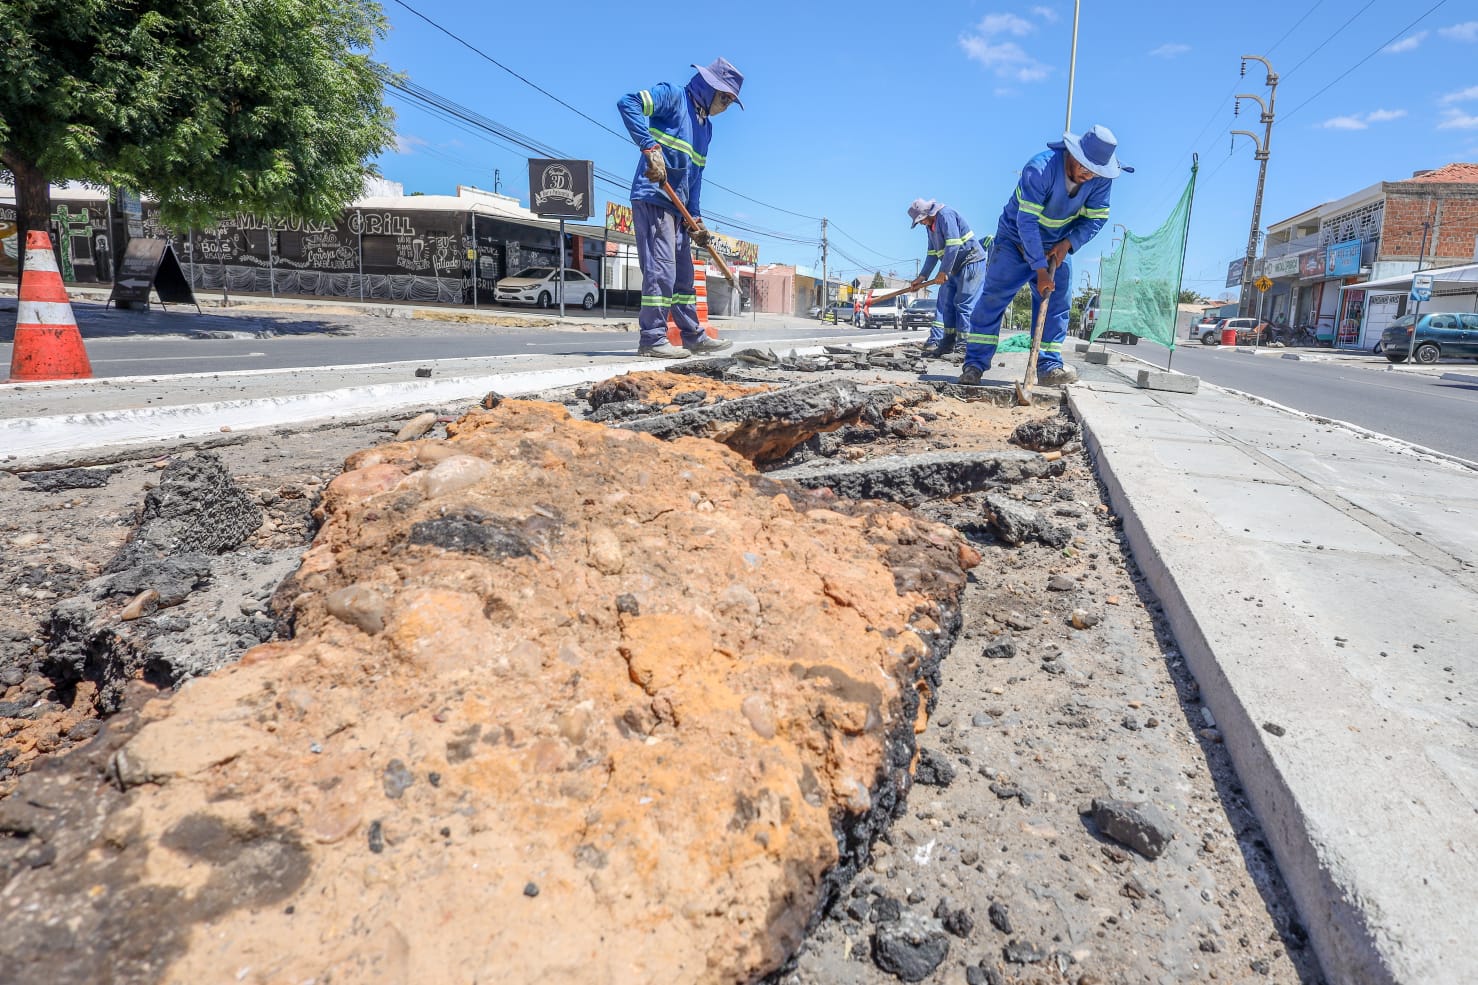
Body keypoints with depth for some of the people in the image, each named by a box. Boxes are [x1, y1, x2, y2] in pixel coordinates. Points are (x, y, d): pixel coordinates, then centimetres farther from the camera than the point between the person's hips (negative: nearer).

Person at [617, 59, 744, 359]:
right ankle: (652, 340, -9)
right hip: (653, 198, -9)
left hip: (677, 207, 9)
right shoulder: (673, 95, -3)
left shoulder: (706, 126, 21)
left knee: (683, 274, 13)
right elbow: (627, 103, -17)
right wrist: (651, 148, -25)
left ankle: (693, 336, 21)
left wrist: (695, 218, 11)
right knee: (661, 269, -13)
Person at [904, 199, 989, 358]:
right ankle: (936, 341, 4)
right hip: (955, 268, 10)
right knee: (944, 302, 4)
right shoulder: (931, 226, 16)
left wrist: (943, 272, -20)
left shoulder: (945, 214, -14)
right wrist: (921, 277, 13)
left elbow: (953, 245, -22)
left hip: (971, 263, -10)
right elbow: (932, 254, 20)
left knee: (963, 304, -12)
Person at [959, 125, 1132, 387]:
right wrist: (1040, 270, -35)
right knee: (993, 298, -10)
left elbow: (1096, 217, -4)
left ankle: (1049, 365, 2)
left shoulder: (1100, 179, -15)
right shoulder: (1040, 168, -31)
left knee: (1058, 304, -3)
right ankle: (974, 364, -9)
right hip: (1015, 240, -5)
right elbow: (1027, 222, -33)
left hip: (1056, 247, 5)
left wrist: (1067, 244, -22)